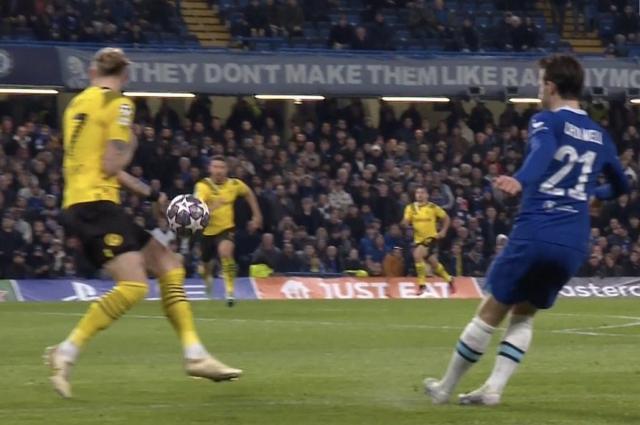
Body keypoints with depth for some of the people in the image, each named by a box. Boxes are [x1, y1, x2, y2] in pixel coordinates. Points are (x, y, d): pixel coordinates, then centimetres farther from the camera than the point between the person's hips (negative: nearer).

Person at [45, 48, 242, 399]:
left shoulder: (78, 103, 19)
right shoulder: (118, 105, -6)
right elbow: (110, 166, -14)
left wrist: (150, 194, 29)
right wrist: (130, 145, 6)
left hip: (78, 206, 9)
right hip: (96, 203, -9)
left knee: (168, 265, 11)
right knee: (134, 286, -21)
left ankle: (194, 354, 7)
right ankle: (66, 352, -23)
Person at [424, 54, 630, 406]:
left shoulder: (546, 122, -1)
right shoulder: (600, 136, 16)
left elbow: (544, 152, -26)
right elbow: (621, 186, 32)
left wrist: (520, 181, -46)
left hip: (534, 235, -5)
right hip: (574, 247, 5)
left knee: (492, 311, 8)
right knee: (524, 314, 19)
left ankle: (446, 387, 17)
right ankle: (493, 388, 4)